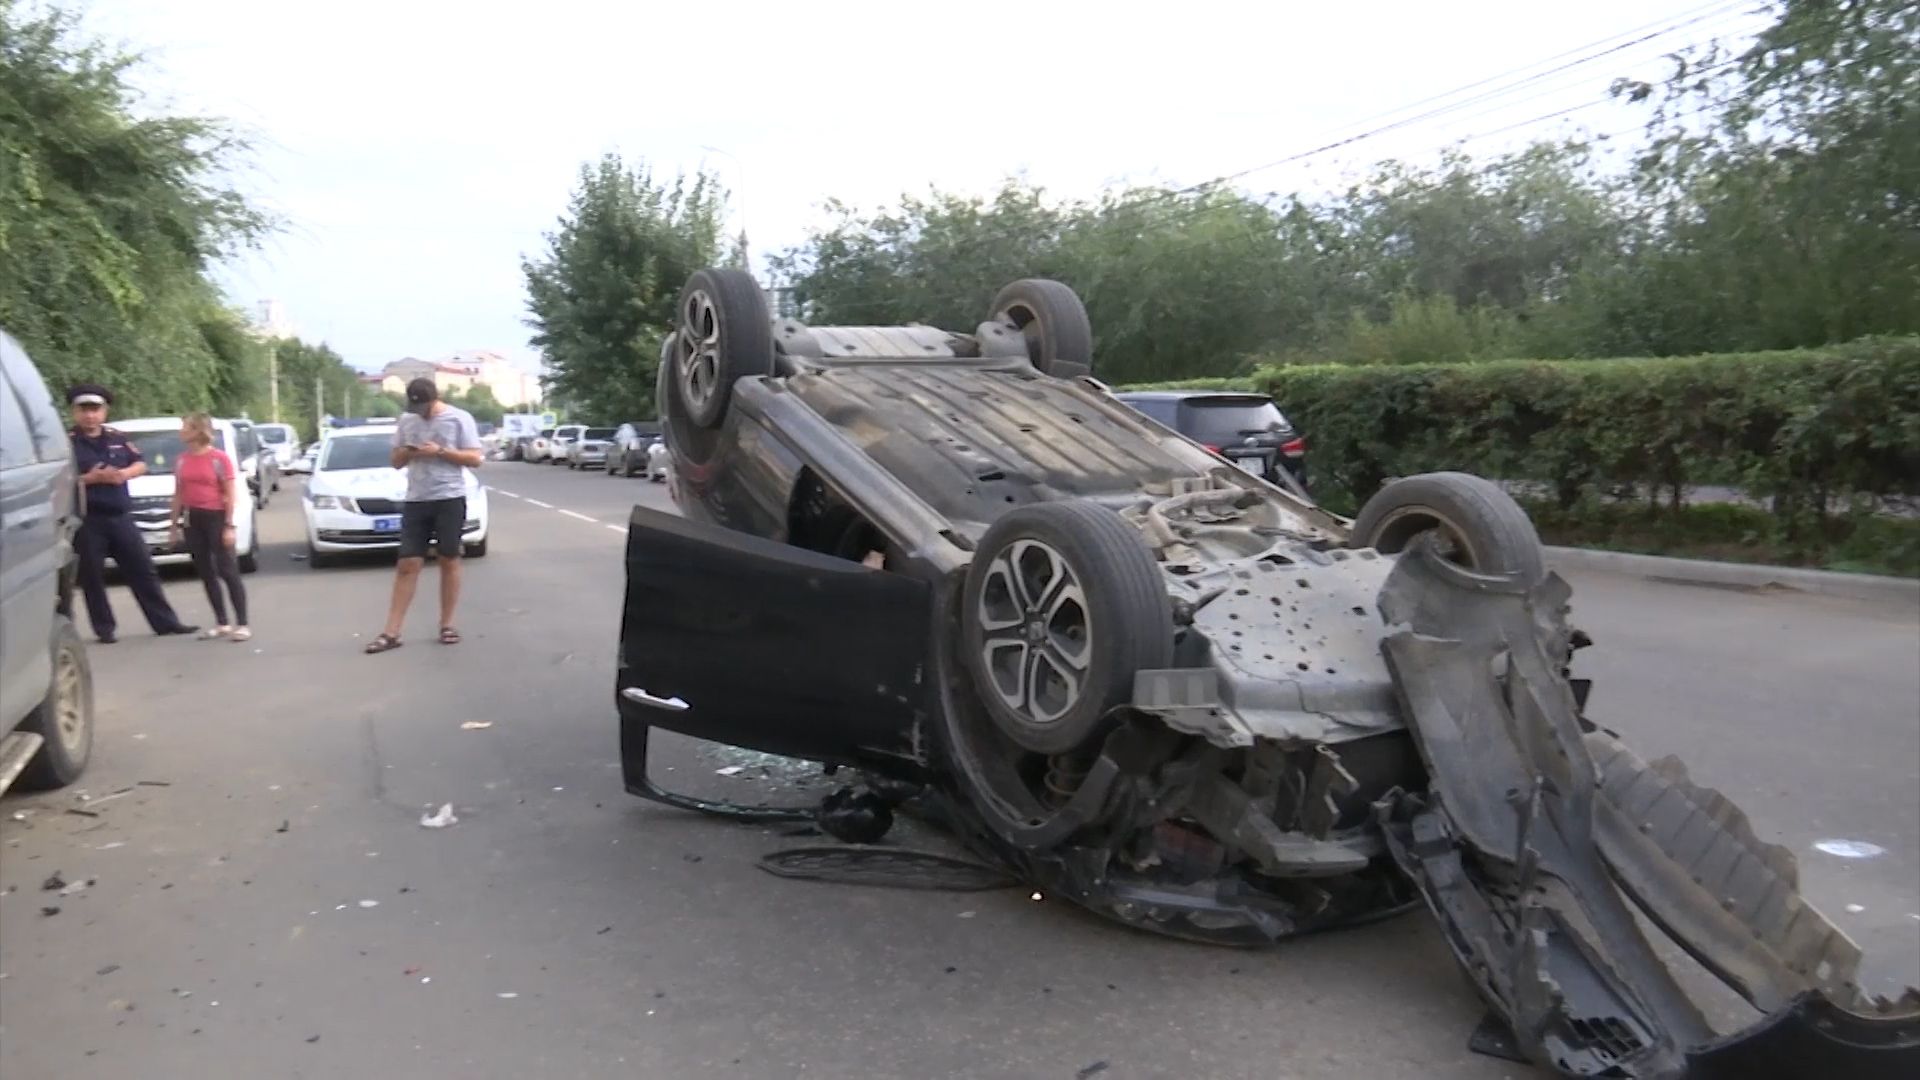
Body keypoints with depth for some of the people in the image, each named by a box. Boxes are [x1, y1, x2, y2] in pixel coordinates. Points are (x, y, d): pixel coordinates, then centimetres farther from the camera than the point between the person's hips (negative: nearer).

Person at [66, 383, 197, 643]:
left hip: (120, 516, 4)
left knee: (143, 570, 6)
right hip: (86, 520, -4)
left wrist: (125, 473, -7)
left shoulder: (117, 438, 10)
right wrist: (90, 478, -22)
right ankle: (105, 629, 12)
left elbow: (141, 464, 13)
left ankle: (166, 622, 11)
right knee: (93, 577, 2)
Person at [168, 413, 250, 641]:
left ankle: (242, 624, -5)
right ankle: (221, 623, 15)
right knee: (206, 573, 8)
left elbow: (231, 495, -9)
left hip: (215, 517, -6)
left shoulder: (219, 458, -7)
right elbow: (178, 495, 14)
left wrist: (229, 526, -14)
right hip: (193, 519, 6)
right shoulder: (182, 460, 9)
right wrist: (174, 525, 12)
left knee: (228, 570, -7)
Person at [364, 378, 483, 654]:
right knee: (407, 564, 0)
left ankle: (447, 625, 14)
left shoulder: (459, 419, -2)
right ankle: (391, 633, 0)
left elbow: (475, 459, -6)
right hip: (415, 501, 3)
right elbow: (396, 461, 16)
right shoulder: (406, 420, 11)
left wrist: (441, 451, -16)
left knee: (449, 561, 4)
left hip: (450, 499, -3)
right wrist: (407, 452, -6)